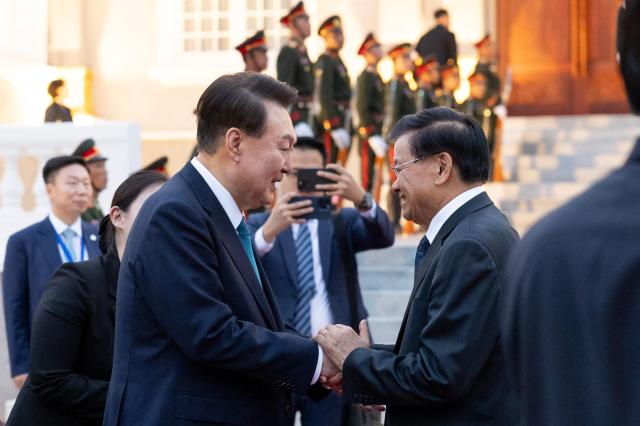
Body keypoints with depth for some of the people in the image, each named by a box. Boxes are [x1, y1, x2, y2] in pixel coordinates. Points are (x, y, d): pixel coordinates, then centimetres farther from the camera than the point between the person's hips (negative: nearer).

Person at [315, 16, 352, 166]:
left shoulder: (338, 61, 18)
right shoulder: (324, 62, -11)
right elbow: (324, 96, -19)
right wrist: (334, 127, -23)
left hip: (343, 120, 9)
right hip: (332, 120, -9)